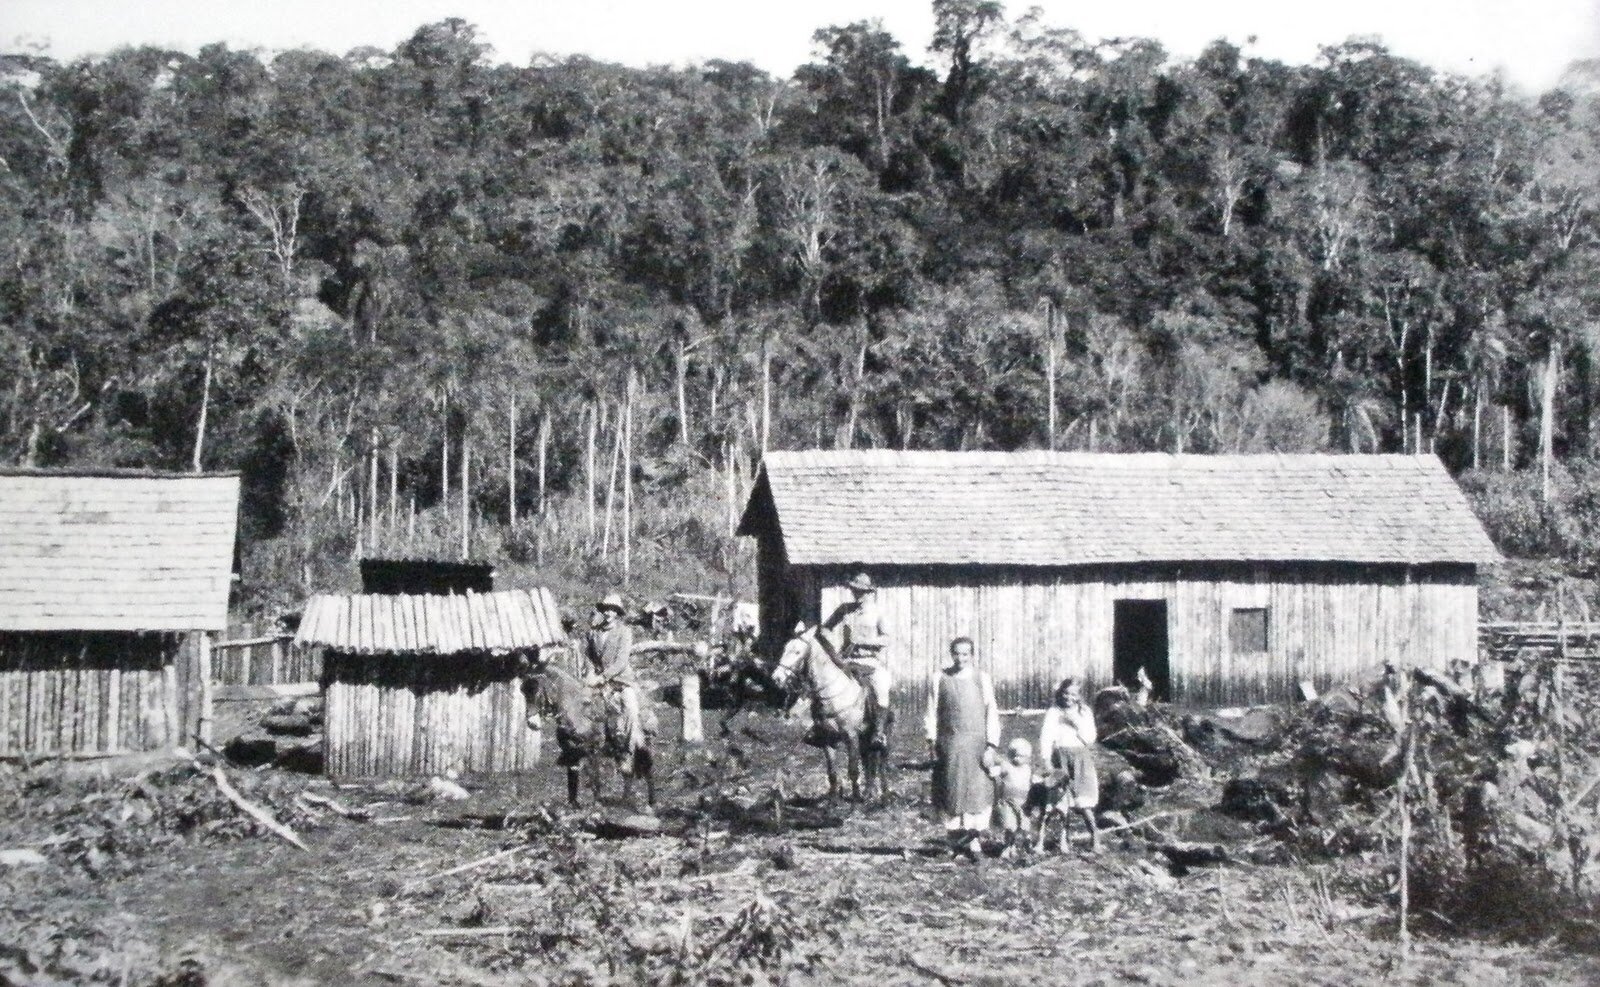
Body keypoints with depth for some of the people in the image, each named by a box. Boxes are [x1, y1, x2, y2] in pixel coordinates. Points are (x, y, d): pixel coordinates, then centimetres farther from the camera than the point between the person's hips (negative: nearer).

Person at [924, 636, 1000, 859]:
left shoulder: (982, 679, 3)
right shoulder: (941, 679, 3)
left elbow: (991, 712, 3)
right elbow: (933, 710, 6)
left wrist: (991, 743, -3)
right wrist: (932, 739, 0)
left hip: (976, 743, -1)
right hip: (949, 744, 1)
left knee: (977, 789, -5)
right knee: (950, 789, 5)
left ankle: (972, 836, -3)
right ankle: (955, 833, 14)